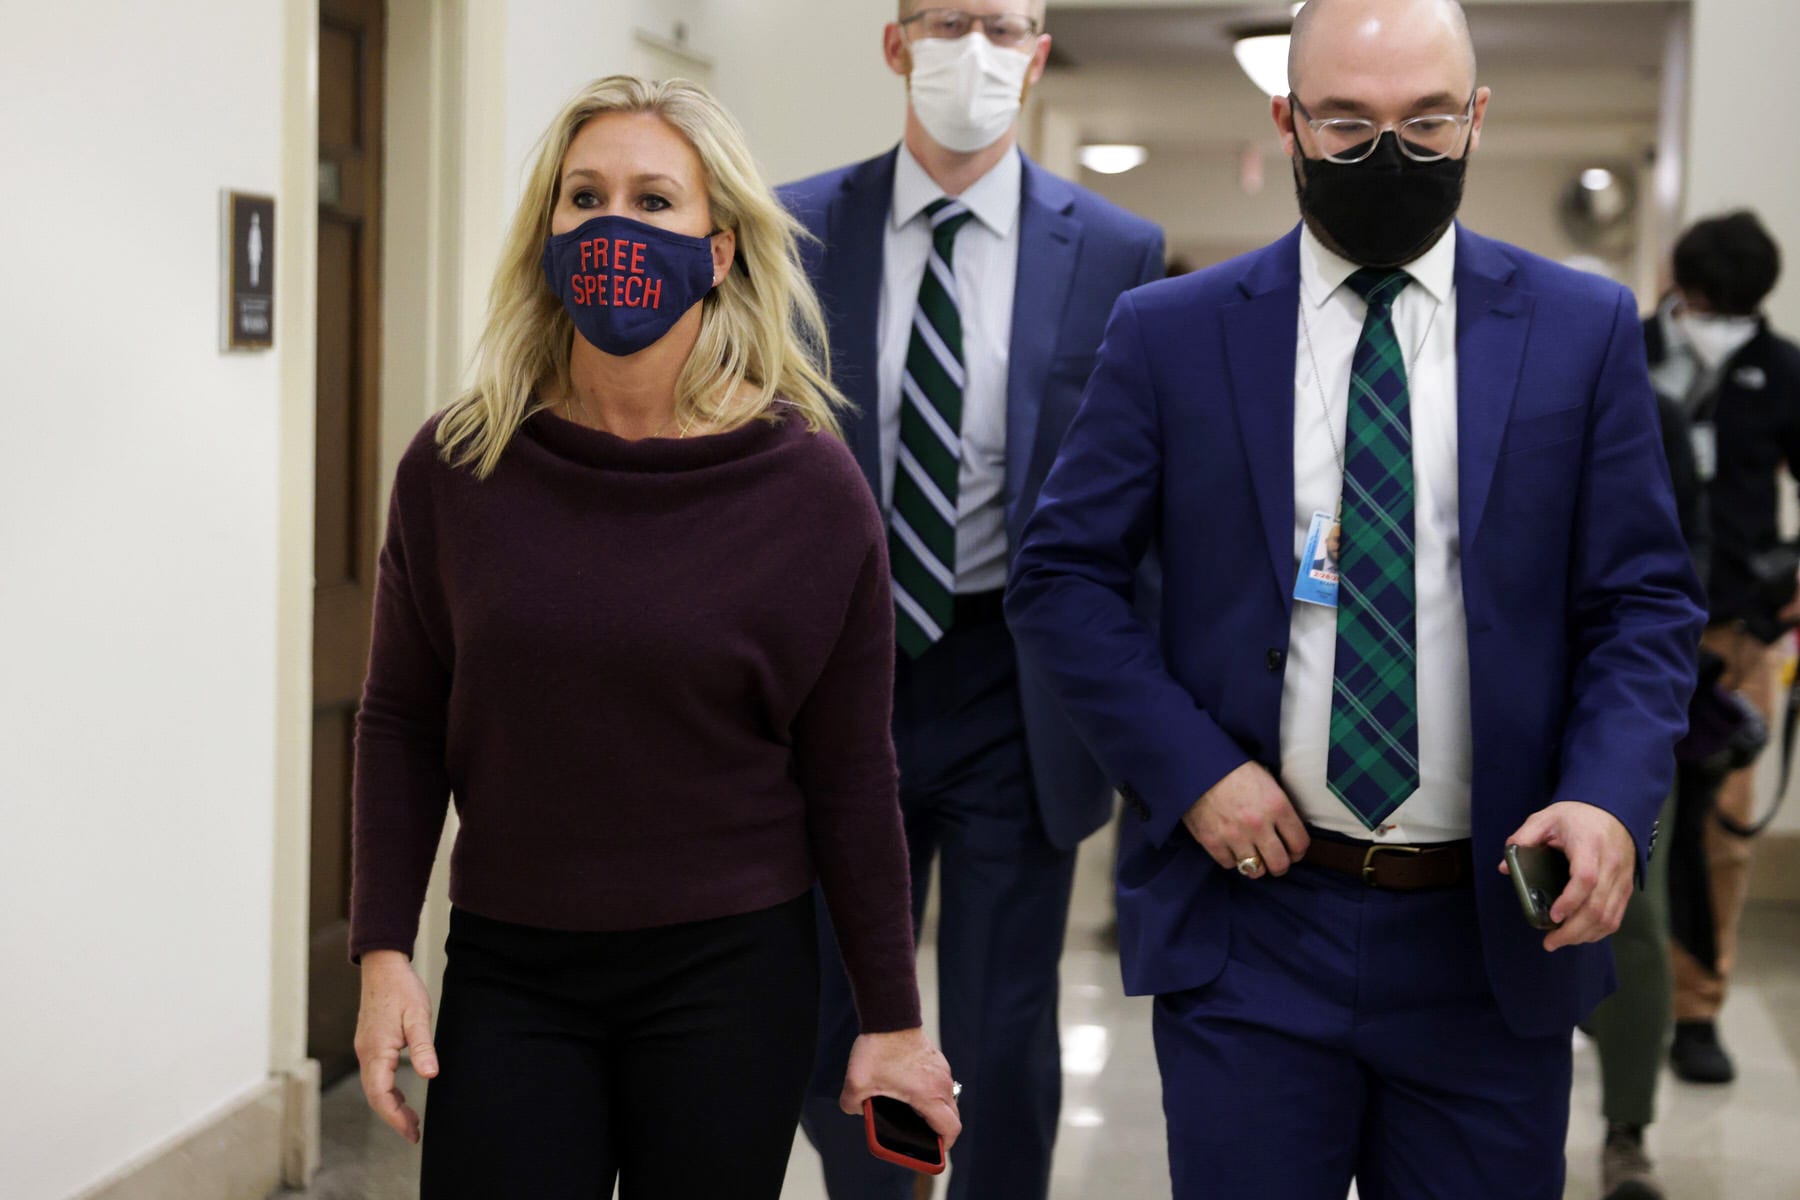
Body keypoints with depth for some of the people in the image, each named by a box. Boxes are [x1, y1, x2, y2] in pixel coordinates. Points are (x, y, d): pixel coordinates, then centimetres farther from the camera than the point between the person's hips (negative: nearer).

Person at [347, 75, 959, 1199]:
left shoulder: (811, 490, -7)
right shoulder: (457, 469, -2)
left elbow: (849, 778, -2)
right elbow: (402, 724, 6)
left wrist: (892, 1019, 0)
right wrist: (384, 952, -2)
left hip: (729, 977, -1)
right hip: (507, 971, 1)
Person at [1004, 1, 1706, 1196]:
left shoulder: (1584, 331, 2)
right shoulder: (1171, 334, 1)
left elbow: (1647, 602, 2)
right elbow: (1061, 577, 2)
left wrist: (1611, 797, -16)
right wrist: (1190, 767, -10)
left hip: (1493, 937, 1)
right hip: (1251, 914, -1)